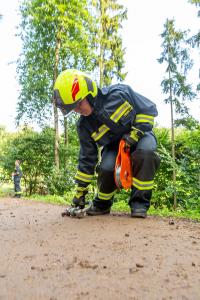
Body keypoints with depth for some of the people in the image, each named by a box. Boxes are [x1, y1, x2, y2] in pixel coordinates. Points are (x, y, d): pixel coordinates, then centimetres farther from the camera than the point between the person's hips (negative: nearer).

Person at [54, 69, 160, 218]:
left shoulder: (119, 93, -25)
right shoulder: (84, 126, -15)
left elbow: (149, 108, -13)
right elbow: (87, 159, -7)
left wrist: (135, 132, -25)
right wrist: (80, 191, -7)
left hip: (139, 135, -1)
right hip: (114, 144, 2)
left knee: (145, 152, -36)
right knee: (106, 167, -29)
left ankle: (140, 203, -19)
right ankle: (102, 204, 3)